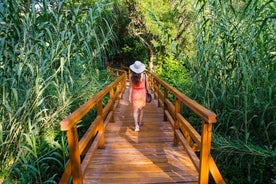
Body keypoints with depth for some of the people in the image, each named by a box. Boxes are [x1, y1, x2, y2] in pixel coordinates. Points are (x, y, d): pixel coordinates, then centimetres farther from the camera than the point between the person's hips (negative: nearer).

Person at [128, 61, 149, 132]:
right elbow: (147, 85, -2)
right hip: (142, 92, 1)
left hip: (135, 93, -1)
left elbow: (130, 87, -9)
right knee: (141, 109, 19)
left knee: (135, 110, 7)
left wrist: (130, 96, -2)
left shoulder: (131, 75, -12)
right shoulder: (144, 75, -12)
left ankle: (136, 125, -5)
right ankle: (140, 122, 34)